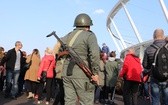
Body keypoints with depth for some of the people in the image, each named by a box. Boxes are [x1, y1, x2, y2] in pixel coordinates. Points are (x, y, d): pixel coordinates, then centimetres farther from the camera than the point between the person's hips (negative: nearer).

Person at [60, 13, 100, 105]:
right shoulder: (89, 35, -4)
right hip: (82, 74, -6)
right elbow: (95, 53, -19)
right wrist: (95, 73, -14)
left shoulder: (69, 35, 15)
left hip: (67, 73, 6)